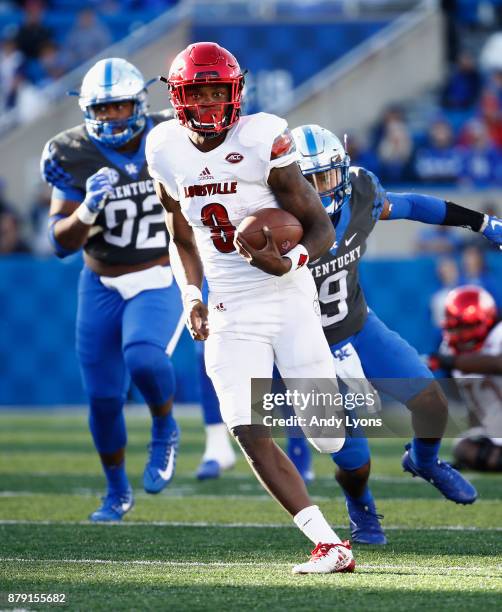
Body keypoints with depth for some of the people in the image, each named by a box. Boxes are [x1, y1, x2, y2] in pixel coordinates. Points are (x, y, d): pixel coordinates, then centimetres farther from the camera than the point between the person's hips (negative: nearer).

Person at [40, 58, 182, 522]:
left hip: (160, 281, -2)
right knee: (104, 397, 5)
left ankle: (165, 430, 2)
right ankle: (117, 492, 29)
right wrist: (88, 206, -27)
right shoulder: (74, 157, -11)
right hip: (101, 286, 2)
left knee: (144, 359, -30)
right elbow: (62, 243, -10)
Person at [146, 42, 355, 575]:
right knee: (249, 434, -15)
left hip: (288, 300, -4)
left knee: (330, 438, -1)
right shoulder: (168, 151, 4)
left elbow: (321, 228, -8)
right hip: (230, 312, 4)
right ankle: (329, 545, -14)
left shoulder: (262, 141, -11)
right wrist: (191, 296, 5)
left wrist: (289, 263, -28)